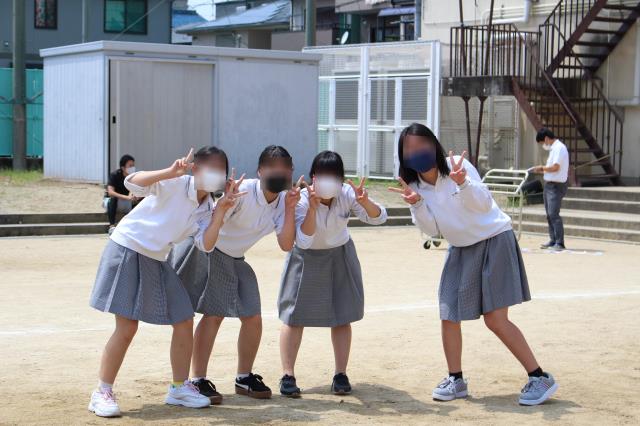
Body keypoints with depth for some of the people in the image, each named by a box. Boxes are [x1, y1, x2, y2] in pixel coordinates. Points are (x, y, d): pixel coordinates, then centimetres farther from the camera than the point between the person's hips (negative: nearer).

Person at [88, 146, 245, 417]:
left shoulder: (206, 208, 7)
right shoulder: (175, 184, -14)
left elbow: (206, 245, -6)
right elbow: (132, 183, -30)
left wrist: (221, 211, -14)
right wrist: (170, 172, -42)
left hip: (156, 262, 8)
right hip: (127, 251, -8)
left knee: (184, 322, 7)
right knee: (127, 327, -12)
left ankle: (179, 388, 21)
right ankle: (102, 393, 0)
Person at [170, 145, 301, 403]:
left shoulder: (282, 202, -6)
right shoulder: (243, 191, -26)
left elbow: (286, 245, -13)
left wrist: (290, 208, -20)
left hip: (234, 260, 7)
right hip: (204, 250, -7)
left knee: (253, 318, 1)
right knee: (215, 313, -16)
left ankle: (244, 378, 18)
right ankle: (197, 381, -9)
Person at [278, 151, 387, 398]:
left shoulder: (347, 194, -19)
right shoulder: (302, 199, -25)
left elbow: (378, 218, -22)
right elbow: (303, 241, -32)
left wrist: (364, 202, -42)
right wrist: (312, 208, -43)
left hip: (339, 257, 2)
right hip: (307, 258, -2)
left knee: (342, 316, 3)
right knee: (294, 315, -5)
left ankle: (340, 375, 13)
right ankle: (287, 376, 2)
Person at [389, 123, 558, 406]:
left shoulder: (458, 165, -17)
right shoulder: (415, 185, -2)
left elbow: (484, 203, -25)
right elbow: (431, 229, -4)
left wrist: (463, 183, -42)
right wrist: (416, 205, -20)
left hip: (494, 241, -6)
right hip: (461, 249, 6)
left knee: (495, 318, -12)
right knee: (449, 317, 3)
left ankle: (540, 378, -2)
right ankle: (455, 380, 21)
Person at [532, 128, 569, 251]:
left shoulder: (559, 148, -13)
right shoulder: (554, 148, 17)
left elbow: (555, 167, -21)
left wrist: (542, 168, -6)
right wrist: (541, 170, 8)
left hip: (556, 186, -10)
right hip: (549, 185, 10)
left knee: (554, 214, -14)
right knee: (549, 215, 12)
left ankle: (559, 243, -14)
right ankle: (553, 240, 18)